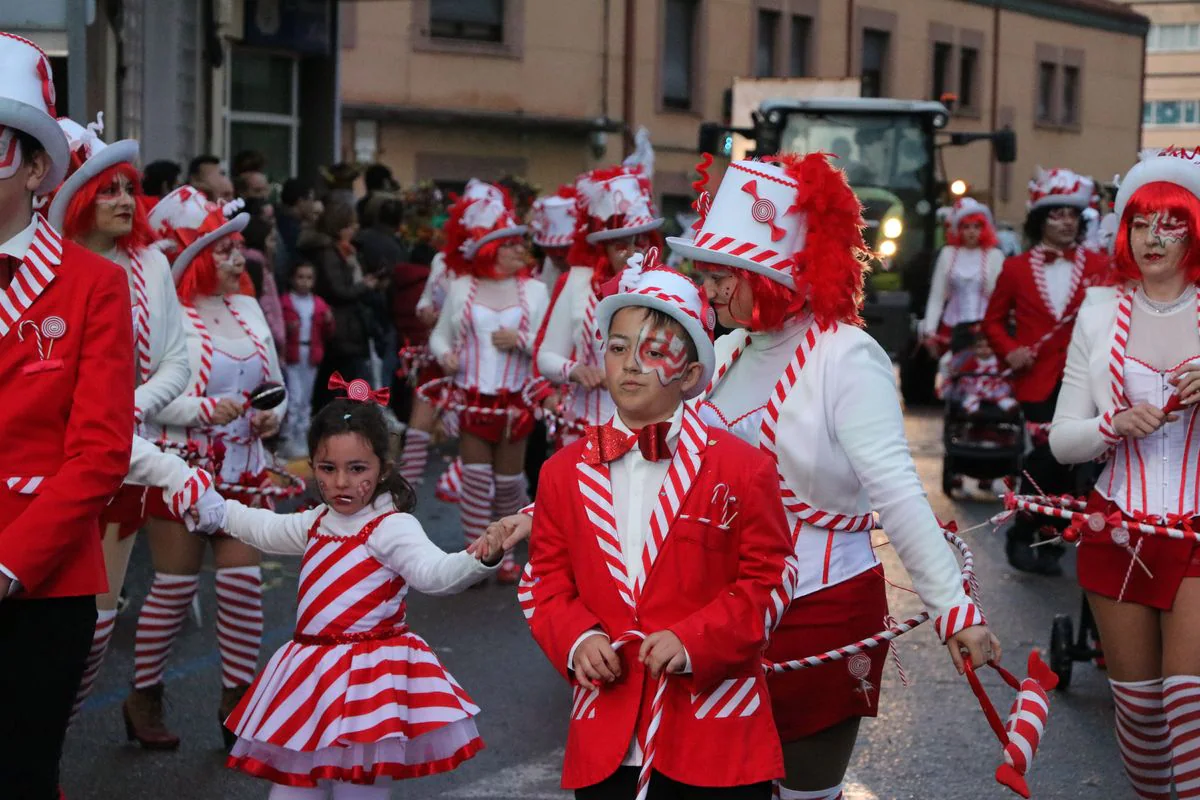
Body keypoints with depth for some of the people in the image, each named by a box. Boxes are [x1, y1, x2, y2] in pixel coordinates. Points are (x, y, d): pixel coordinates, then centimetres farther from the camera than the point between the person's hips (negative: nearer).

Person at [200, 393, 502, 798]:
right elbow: (264, 528, 31)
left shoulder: (392, 528, -16)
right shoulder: (317, 523, 10)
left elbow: (436, 573, -33)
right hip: (312, 671, 8)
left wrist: (480, 559, -52)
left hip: (369, 680, -8)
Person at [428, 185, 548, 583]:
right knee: (476, 480, -2)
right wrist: (444, 354, -10)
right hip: (471, 399, 0)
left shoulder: (534, 290, 2)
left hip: (514, 401, 0)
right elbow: (440, 334, 11)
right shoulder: (461, 288, 3)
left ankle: (506, 551, 28)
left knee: (508, 482, 10)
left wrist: (521, 340, -19)